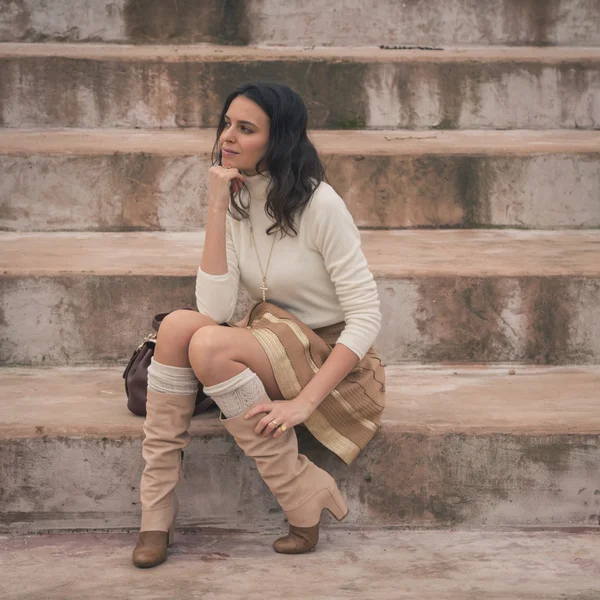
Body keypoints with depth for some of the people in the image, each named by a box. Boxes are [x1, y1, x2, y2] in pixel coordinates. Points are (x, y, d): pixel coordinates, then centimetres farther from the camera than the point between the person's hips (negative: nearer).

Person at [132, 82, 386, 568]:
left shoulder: (318, 205, -18)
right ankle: (157, 511, -17)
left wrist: (304, 403, -27)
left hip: (333, 359, -6)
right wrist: (218, 208, -18)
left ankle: (304, 501, -17)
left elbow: (366, 316, -19)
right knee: (178, 324, -21)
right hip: (271, 344, 6)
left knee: (211, 344, -29)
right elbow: (215, 309, -12)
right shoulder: (237, 202, 0)